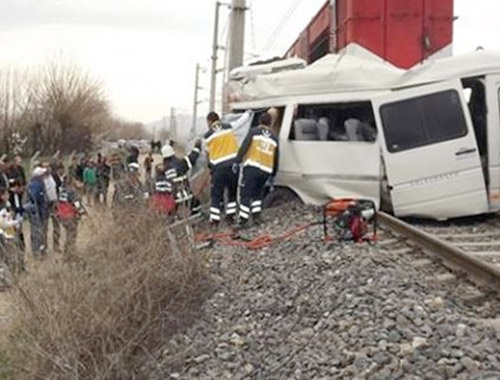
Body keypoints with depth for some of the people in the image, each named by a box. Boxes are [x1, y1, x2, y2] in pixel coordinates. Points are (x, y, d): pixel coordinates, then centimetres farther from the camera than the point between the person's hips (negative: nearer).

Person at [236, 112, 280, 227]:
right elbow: (276, 160, 17)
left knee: (246, 194, -3)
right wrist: (272, 176, 22)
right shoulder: (274, 138, 16)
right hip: (266, 171, 4)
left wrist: (237, 161, -8)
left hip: (252, 167, -4)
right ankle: (257, 216, 12)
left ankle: (243, 219, -7)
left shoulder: (254, 132, 5)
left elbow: (244, 147, -7)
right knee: (257, 193, 21)